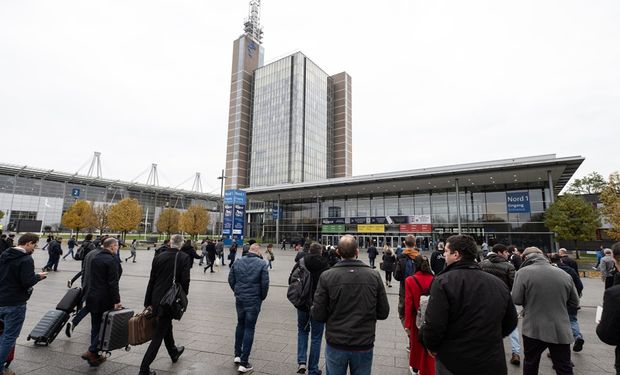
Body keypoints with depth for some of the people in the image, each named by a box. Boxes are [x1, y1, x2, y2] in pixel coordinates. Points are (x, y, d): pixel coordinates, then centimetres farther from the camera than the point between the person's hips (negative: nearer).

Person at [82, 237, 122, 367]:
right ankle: (91, 351, -2)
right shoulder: (112, 260, -16)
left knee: (95, 327, 14)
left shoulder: (95, 258, 11)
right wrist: (116, 301, -14)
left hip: (92, 297, 9)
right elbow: (113, 283, -18)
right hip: (105, 299, -8)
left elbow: (91, 278, 18)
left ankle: (95, 356, 21)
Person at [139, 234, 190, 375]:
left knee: (166, 326, 24)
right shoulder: (184, 258, -12)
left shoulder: (158, 257, 0)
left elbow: (151, 281, 3)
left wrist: (148, 302, 9)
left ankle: (174, 352, 45)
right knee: (158, 334, 5)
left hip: (156, 299, 5)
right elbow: (185, 280, -15)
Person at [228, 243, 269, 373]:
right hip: (254, 300, -4)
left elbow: (231, 279, 4)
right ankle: (244, 363, 10)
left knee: (240, 325, 23)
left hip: (239, 299, 4)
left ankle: (237, 354, 32)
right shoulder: (262, 264, -12)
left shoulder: (237, 262, 0)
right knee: (249, 328, 5)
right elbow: (265, 283, -12)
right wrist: (262, 297, 4)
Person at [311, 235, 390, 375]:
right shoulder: (374, 276, -9)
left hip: (336, 344, -1)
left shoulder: (326, 276, -14)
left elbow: (318, 315, -12)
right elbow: (383, 313, -2)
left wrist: (312, 310, 10)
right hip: (364, 345, 1)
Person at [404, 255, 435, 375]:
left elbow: (408, 304, -13)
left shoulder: (410, 280, -14)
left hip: (417, 318, 0)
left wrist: (407, 324, -6)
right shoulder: (434, 280, -12)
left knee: (415, 343, 23)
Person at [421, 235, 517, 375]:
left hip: (453, 363, -4)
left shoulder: (443, 282, -19)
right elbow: (511, 323, 11)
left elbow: (433, 325, -23)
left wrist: (431, 346, -3)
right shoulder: (499, 283, 0)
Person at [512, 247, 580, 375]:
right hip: (561, 331, 3)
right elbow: (574, 303, 7)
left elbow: (516, 300, -12)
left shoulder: (523, 272, -13)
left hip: (534, 330, -3)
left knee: (530, 364, 17)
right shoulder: (564, 274, 0)